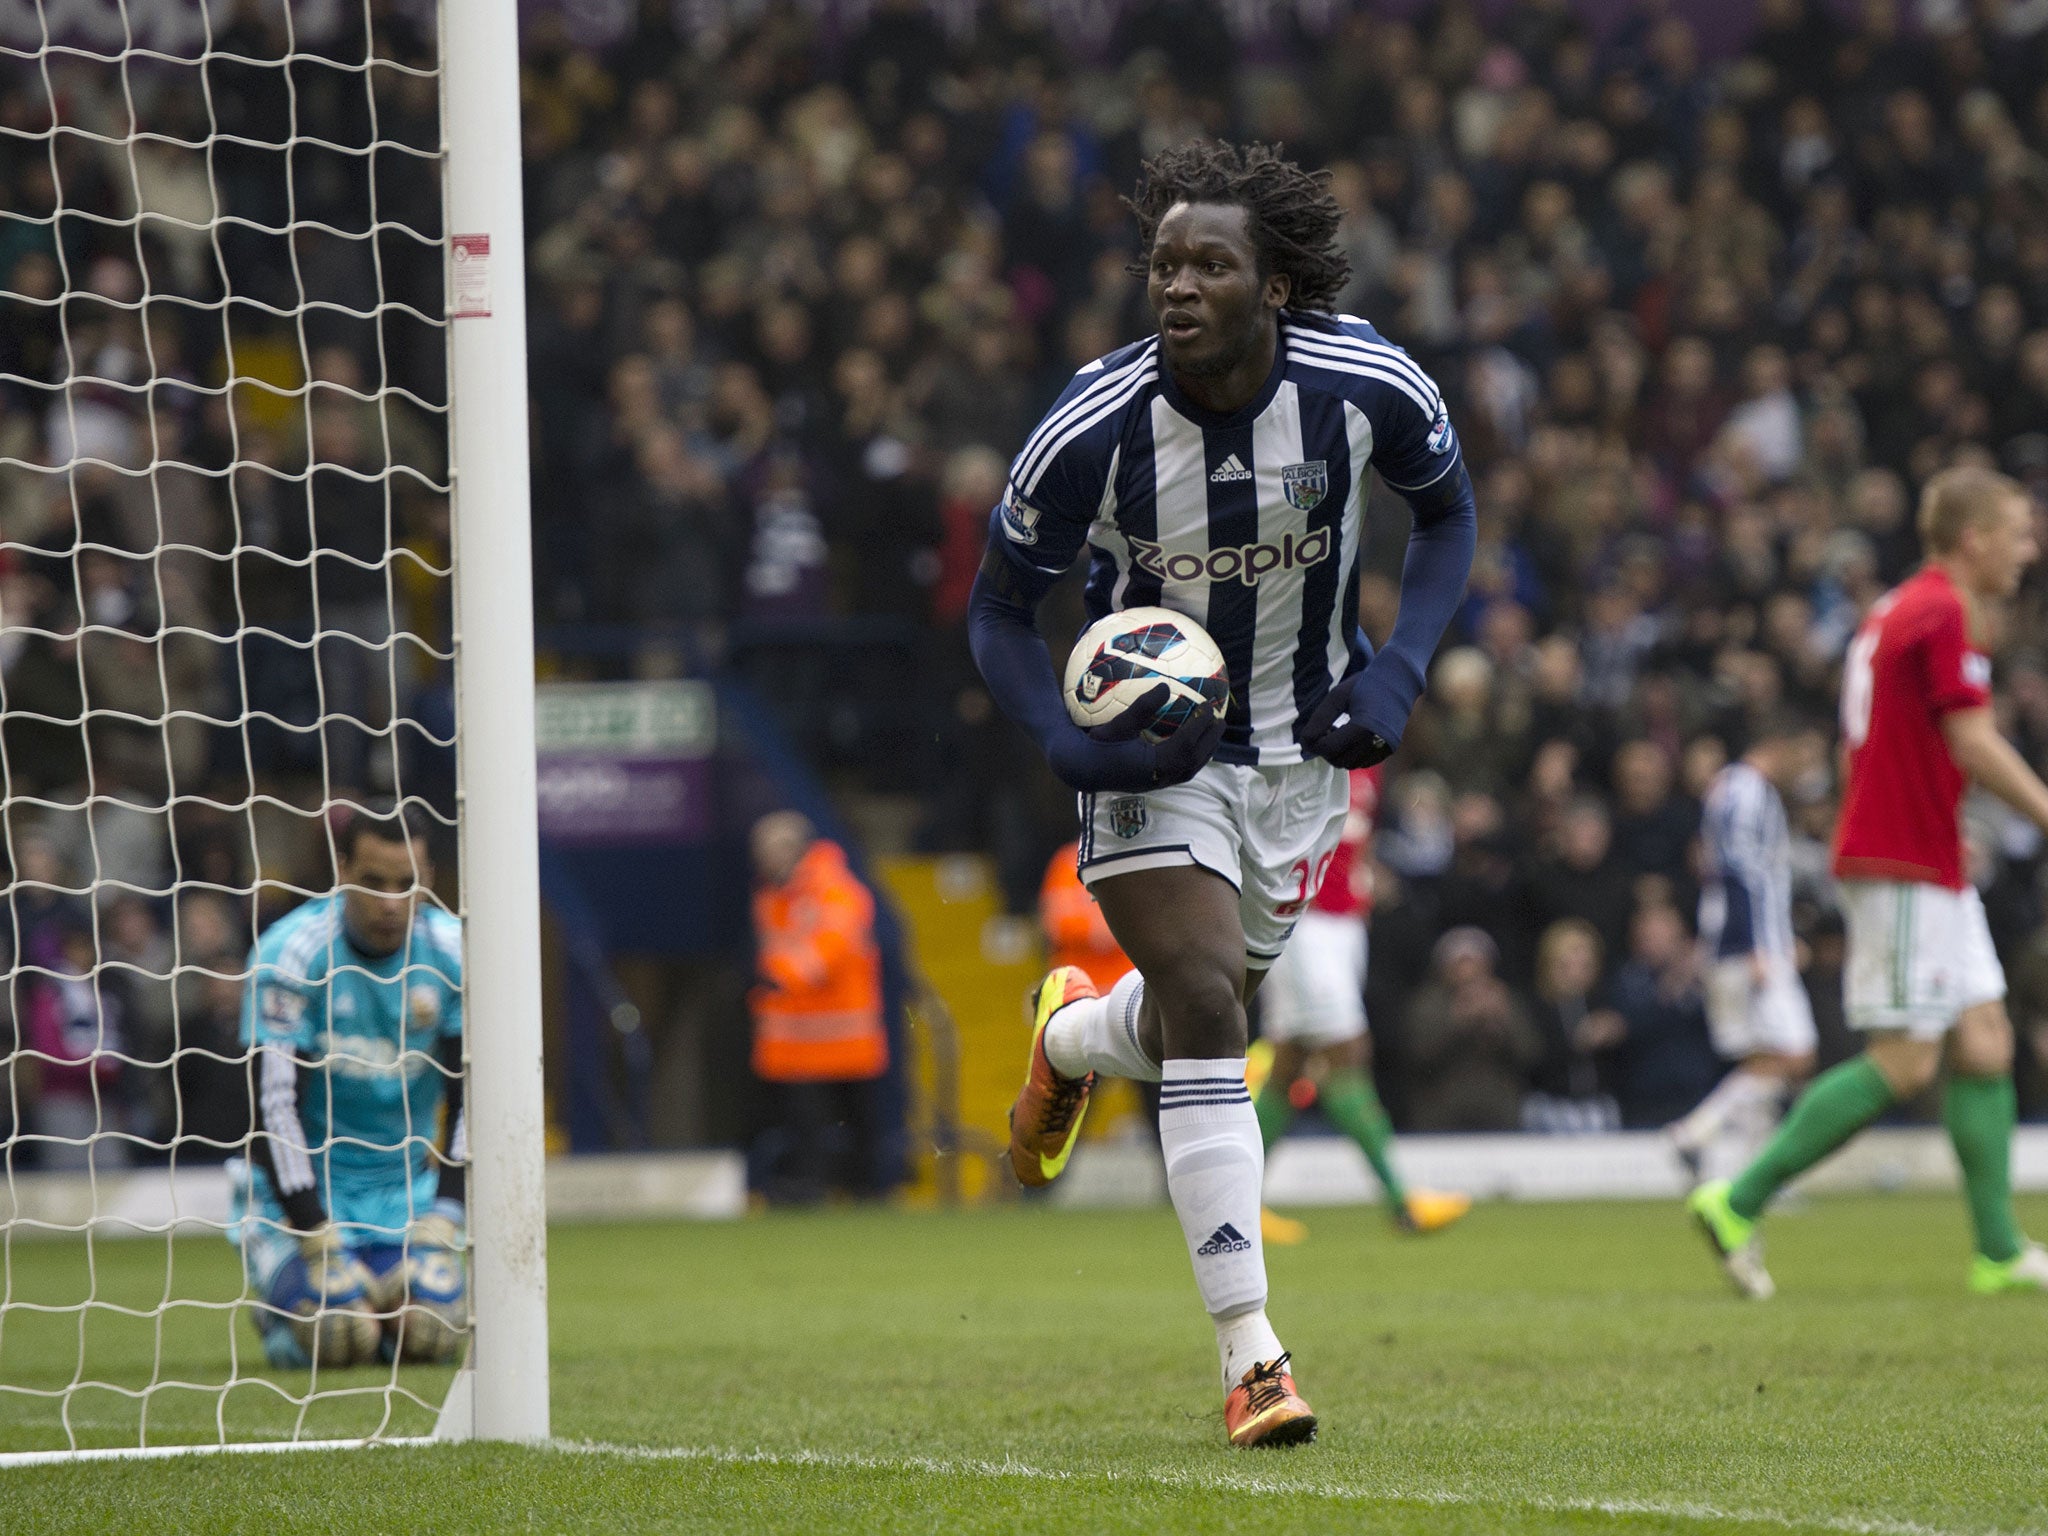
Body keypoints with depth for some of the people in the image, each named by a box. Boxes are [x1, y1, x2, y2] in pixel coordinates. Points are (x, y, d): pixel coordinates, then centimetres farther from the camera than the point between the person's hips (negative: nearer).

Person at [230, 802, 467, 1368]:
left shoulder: (452, 955, -9)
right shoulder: (291, 954, -18)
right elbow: (275, 1108, -20)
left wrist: (441, 1230, -17)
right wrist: (322, 1251, -24)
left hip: (408, 1186, 3)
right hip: (304, 1185, -3)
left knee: (429, 1332, -17)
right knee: (334, 1336, -22)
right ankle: (279, 1295, 16)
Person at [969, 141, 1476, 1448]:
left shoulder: (1370, 388, -17)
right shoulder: (1095, 429, -22)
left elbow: (1448, 511, 4)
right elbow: (1001, 610, -7)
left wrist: (1399, 673, -11)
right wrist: (1073, 746, -25)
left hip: (1301, 750, 3)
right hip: (1150, 750, -3)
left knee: (1200, 1020, 15)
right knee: (1206, 1014, -19)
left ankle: (1071, 1035, 54)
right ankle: (1250, 1354, -15)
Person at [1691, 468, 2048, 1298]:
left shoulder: (1901, 609, 16)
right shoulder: (1941, 613, -14)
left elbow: (1856, 746, 20)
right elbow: (1973, 743, -20)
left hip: (1930, 869, 10)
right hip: (1906, 867, -10)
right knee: (1903, 1063, -8)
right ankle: (1739, 1202, -6)